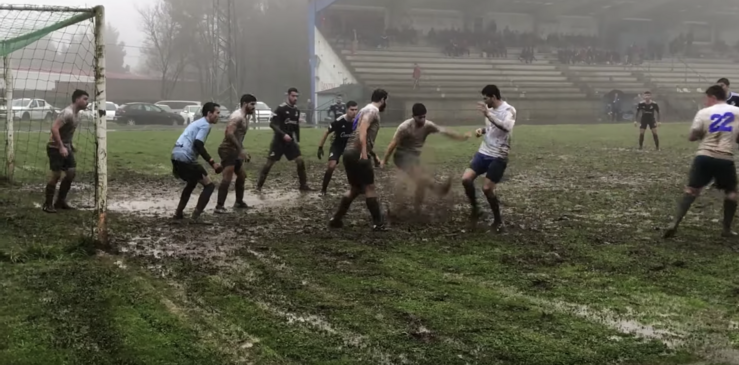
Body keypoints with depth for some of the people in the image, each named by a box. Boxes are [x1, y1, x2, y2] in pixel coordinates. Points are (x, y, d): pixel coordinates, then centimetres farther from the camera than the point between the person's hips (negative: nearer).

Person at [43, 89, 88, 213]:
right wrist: (61, 147, -30)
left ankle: (60, 201, 18)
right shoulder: (68, 113, -21)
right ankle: (48, 204, 3)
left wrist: (70, 144, 17)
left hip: (65, 147, 10)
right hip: (56, 147, -10)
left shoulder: (76, 113, 10)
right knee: (56, 175, -7)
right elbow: (54, 128, -29)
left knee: (72, 172, 7)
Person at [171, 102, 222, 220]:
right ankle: (196, 216, -9)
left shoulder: (198, 123, 24)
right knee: (209, 185, -3)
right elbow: (198, 145, -19)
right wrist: (212, 163, -19)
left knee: (192, 183, 31)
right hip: (185, 158, -10)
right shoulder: (205, 125, -6)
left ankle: (178, 213, 31)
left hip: (176, 156, 10)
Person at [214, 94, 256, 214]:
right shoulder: (237, 116, -17)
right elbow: (229, 134, -29)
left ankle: (239, 202, 33)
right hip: (227, 150, -11)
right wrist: (241, 150, -29)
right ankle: (219, 206, -20)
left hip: (234, 151, 11)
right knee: (227, 178, -18)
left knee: (242, 176, 20)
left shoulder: (245, 117, 16)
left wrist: (242, 152, 21)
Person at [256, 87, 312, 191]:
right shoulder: (281, 108, -13)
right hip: (279, 141, -6)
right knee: (269, 162, -4)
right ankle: (259, 186, 7)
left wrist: (297, 141, 18)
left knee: (300, 160, -2)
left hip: (290, 141, 6)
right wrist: (283, 134, -27)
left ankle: (303, 185, 8)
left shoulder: (296, 110, 9)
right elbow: (272, 124, -18)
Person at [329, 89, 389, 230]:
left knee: (355, 188, 16)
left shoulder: (367, 110, 24)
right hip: (357, 153, -9)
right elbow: (362, 131, -22)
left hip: (350, 152, 9)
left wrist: (374, 156, 35)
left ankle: (336, 219, 16)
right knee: (369, 187, -1)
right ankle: (378, 223, 5)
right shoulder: (372, 110, -7)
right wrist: (364, 153, -29)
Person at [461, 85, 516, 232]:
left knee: (487, 188, -9)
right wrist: (482, 130, 3)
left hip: (498, 157, -7)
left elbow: (506, 127, -35)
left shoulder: (508, 110, -15)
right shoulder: (490, 109, 8)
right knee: (466, 179, -7)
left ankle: (498, 220, 13)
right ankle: (475, 208, 16)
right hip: (483, 152, 7)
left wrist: (488, 115, -38)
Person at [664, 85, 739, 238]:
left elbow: (692, 137, 5)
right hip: (725, 159, 0)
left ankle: (675, 224, -6)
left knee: (691, 189, 6)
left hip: (704, 156, 0)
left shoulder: (704, 112, 4)